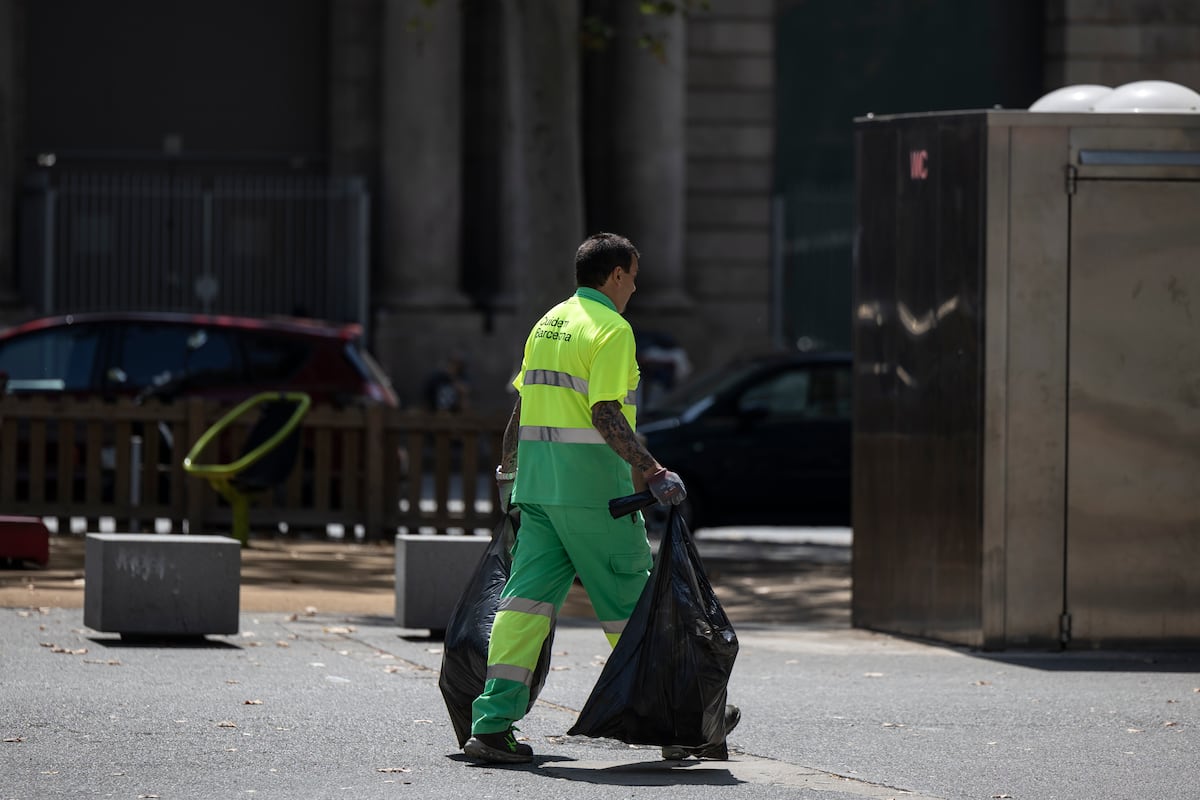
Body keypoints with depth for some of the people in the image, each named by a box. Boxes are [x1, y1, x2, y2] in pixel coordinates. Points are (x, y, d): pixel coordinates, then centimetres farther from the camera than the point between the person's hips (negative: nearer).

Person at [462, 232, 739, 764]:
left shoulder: (548, 324, 16)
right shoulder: (611, 328, -9)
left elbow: (521, 405, 21)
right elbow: (605, 412, -19)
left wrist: (508, 473, 31)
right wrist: (651, 471, -21)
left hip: (537, 481, 7)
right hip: (592, 484, -7)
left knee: (528, 599, 2)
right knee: (631, 603, 2)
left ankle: (492, 724, -7)